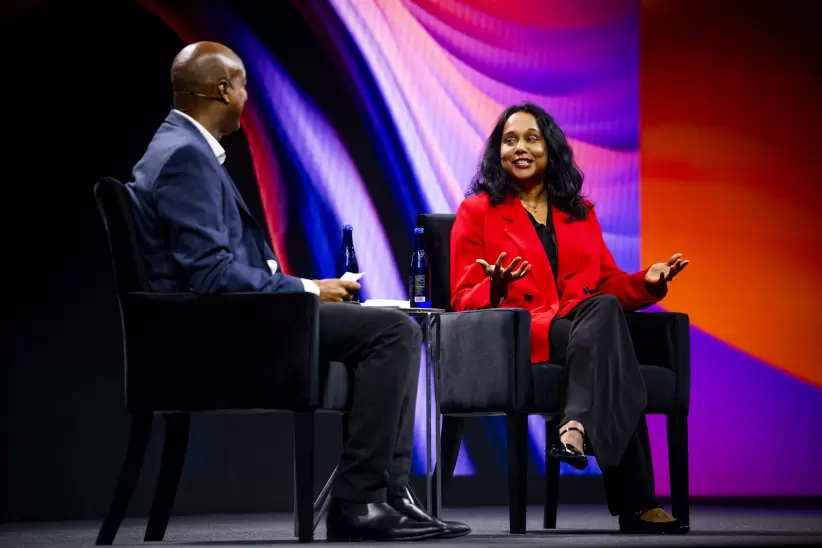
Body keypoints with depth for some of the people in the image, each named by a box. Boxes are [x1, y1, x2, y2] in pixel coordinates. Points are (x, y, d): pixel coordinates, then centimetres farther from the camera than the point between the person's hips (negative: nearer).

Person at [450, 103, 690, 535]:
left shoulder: (581, 212, 23)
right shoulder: (477, 211, 11)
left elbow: (608, 284, 21)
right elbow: (464, 301, 4)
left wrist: (647, 282, -1)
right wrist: (495, 289, -19)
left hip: (587, 329, 4)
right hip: (519, 336, -4)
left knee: (605, 307, -35)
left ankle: (577, 428, -46)